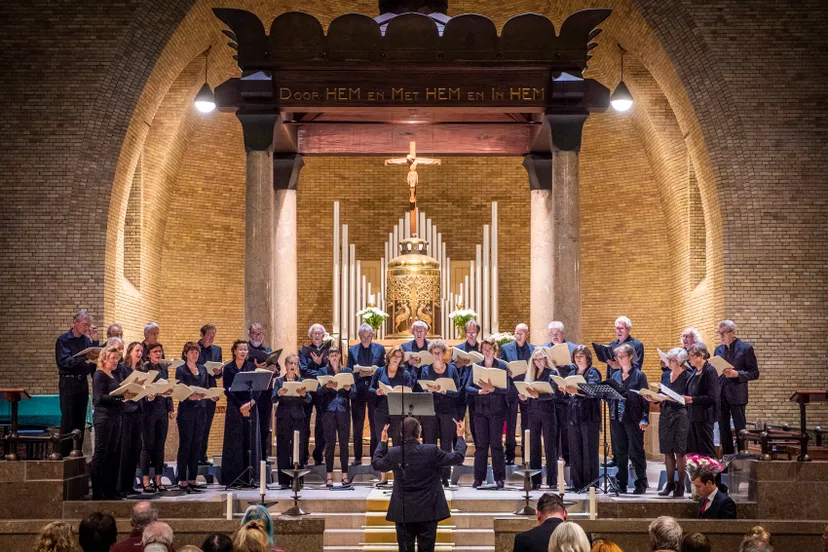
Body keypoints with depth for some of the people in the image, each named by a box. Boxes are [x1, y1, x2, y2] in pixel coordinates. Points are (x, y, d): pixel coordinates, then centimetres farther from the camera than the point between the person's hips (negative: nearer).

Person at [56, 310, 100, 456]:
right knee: (68, 420, -5)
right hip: (68, 382, -6)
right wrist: (85, 358, -28)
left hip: (83, 382, 6)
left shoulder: (86, 340, 10)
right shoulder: (63, 340, -5)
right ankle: (64, 454, 0)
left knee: (80, 420, 8)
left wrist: (95, 340, -5)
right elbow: (65, 361, -17)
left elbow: (96, 358, 3)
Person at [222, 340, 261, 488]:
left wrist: (252, 402, -14)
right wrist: (240, 406, -13)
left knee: (251, 442, 1)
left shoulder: (252, 367, 9)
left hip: (251, 407, 3)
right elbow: (227, 390, -5)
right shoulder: (228, 368, 2)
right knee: (235, 442, -3)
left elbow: (258, 388, 3)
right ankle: (233, 476, -1)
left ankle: (250, 476, 5)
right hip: (234, 408, -3)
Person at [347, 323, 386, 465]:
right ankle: (357, 457, 11)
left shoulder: (380, 349, 7)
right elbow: (348, 372, 6)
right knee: (357, 426, 5)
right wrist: (357, 373, -14)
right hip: (358, 391, 1)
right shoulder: (352, 350, 8)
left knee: (375, 425, 2)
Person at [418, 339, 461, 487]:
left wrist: (444, 391, -19)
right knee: (429, 444, -1)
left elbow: (457, 392, -2)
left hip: (448, 411, 0)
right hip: (430, 411, 0)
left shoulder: (451, 369, 5)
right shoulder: (425, 370, 7)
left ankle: (444, 477, 7)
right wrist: (429, 390, -19)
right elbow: (421, 391, 2)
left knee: (446, 445, 2)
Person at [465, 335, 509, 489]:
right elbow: (468, 387, 1)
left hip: (497, 409, -2)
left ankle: (499, 477, 6)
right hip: (480, 409, 2)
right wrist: (480, 391, -17)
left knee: (496, 443, -1)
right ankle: (478, 478, 7)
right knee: (480, 443, 3)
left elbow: (507, 388, -8)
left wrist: (492, 389, -22)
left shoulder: (502, 366, 0)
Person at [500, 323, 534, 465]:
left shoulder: (533, 349, 7)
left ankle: (526, 454, 15)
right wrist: (507, 372, -15)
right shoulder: (505, 348, 4)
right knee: (510, 424, 3)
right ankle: (510, 456, 9)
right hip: (511, 390, -1)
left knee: (527, 424, 6)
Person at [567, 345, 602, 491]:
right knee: (574, 450, 5)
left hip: (589, 416, -6)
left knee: (589, 451, -4)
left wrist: (576, 391, -35)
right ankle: (578, 483, 10)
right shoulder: (572, 372, 16)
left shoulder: (593, 372, -2)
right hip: (573, 416, 6)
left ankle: (591, 483, 1)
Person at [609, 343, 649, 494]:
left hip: (633, 419, -5)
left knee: (636, 452, -2)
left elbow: (645, 398, -6)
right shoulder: (615, 375, 13)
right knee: (620, 452, 8)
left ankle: (641, 484, 6)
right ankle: (621, 484, 14)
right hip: (617, 418, 5)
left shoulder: (639, 375, -2)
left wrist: (645, 418, -12)